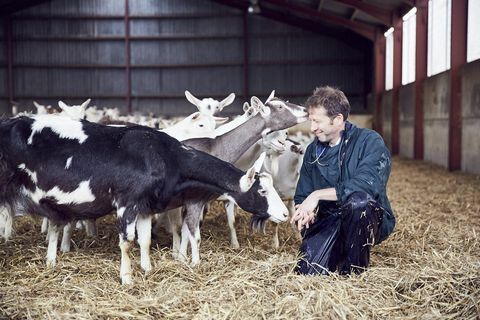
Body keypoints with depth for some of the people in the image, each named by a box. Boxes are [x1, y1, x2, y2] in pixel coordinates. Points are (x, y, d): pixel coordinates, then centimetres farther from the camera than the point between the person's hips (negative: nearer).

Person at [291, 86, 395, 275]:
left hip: (369, 222, -3)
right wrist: (304, 211, -11)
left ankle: (353, 271, -15)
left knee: (358, 200, -38)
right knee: (307, 272, -21)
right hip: (327, 222, 3)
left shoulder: (369, 141, -10)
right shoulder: (313, 151, 9)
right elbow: (301, 196, 14)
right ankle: (338, 255, 12)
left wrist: (318, 195, -24)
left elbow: (367, 185, -26)